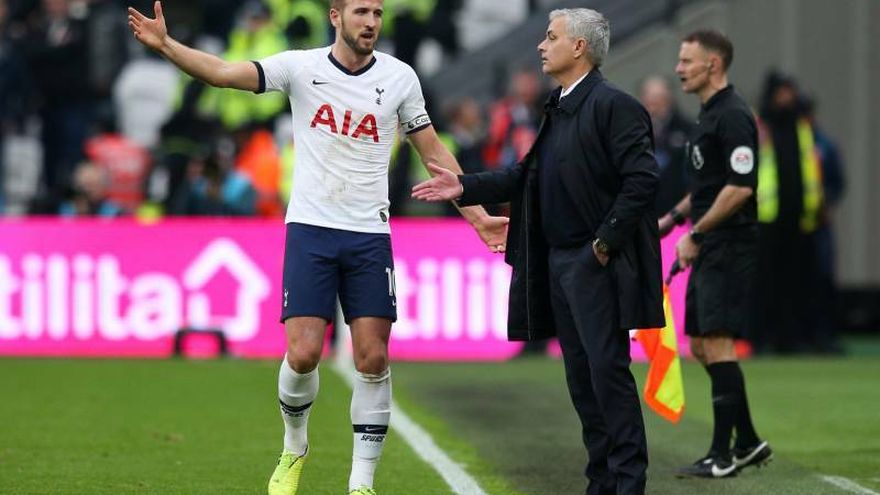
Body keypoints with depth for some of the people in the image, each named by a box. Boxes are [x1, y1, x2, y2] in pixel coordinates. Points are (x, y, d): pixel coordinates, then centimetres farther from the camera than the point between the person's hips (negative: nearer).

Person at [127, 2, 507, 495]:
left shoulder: (399, 77, 2)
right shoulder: (301, 66, -3)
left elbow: (433, 151, 10)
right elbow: (222, 72, -13)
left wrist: (478, 215, 7)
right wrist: (165, 44, -28)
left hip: (370, 236, 2)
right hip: (310, 231, -1)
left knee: (373, 359, -4)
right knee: (303, 355, -9)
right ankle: (294, 450, 19)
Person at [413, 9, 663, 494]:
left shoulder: (613, 105, -12)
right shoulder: (558, 109, 15)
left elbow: (641, 179, -19)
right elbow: (529, 175, 17)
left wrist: (606, 242, -17)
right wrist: (465, 187, 9)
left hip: (596, 261, -9)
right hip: (557, 261, 9)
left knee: (608, 369, -8)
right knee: (580, 376, 10)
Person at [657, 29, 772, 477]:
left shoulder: (733, 116, -15)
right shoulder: (708, 115, 17)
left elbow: (740, 187, -21)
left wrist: (696, 233, -18)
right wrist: (674, 217, 19)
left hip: (729, 250, -10)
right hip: (709, 252, 10)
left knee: (717, 344, -11)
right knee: (701, 347, 11)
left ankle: (722, 456, -8)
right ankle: (749, 443, 19)